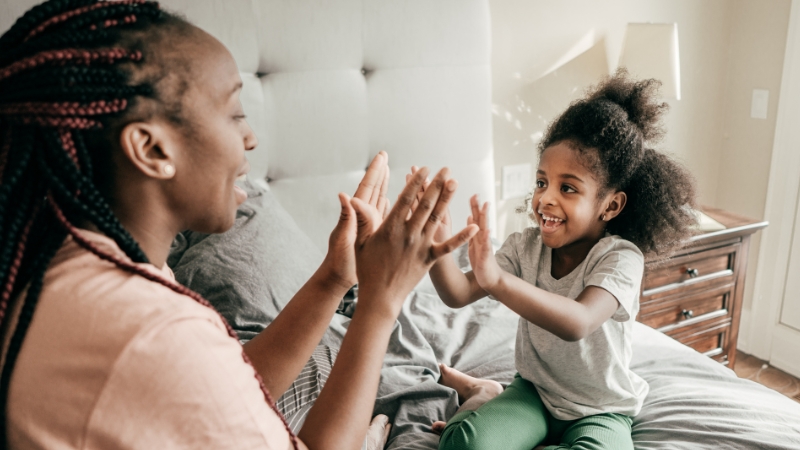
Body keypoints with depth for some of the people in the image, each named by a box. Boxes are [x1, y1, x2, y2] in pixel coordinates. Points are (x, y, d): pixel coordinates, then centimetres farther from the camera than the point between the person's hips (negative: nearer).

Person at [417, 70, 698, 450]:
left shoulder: (621, 258, -21)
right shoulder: (527, 246, -8)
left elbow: (577, 323, -41)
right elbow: (459, 294, -17)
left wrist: (497, 280, -55)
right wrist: (437, 244, -37)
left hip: (600, 411, -1)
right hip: (534, 390, 2)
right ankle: (485, 395, 9)